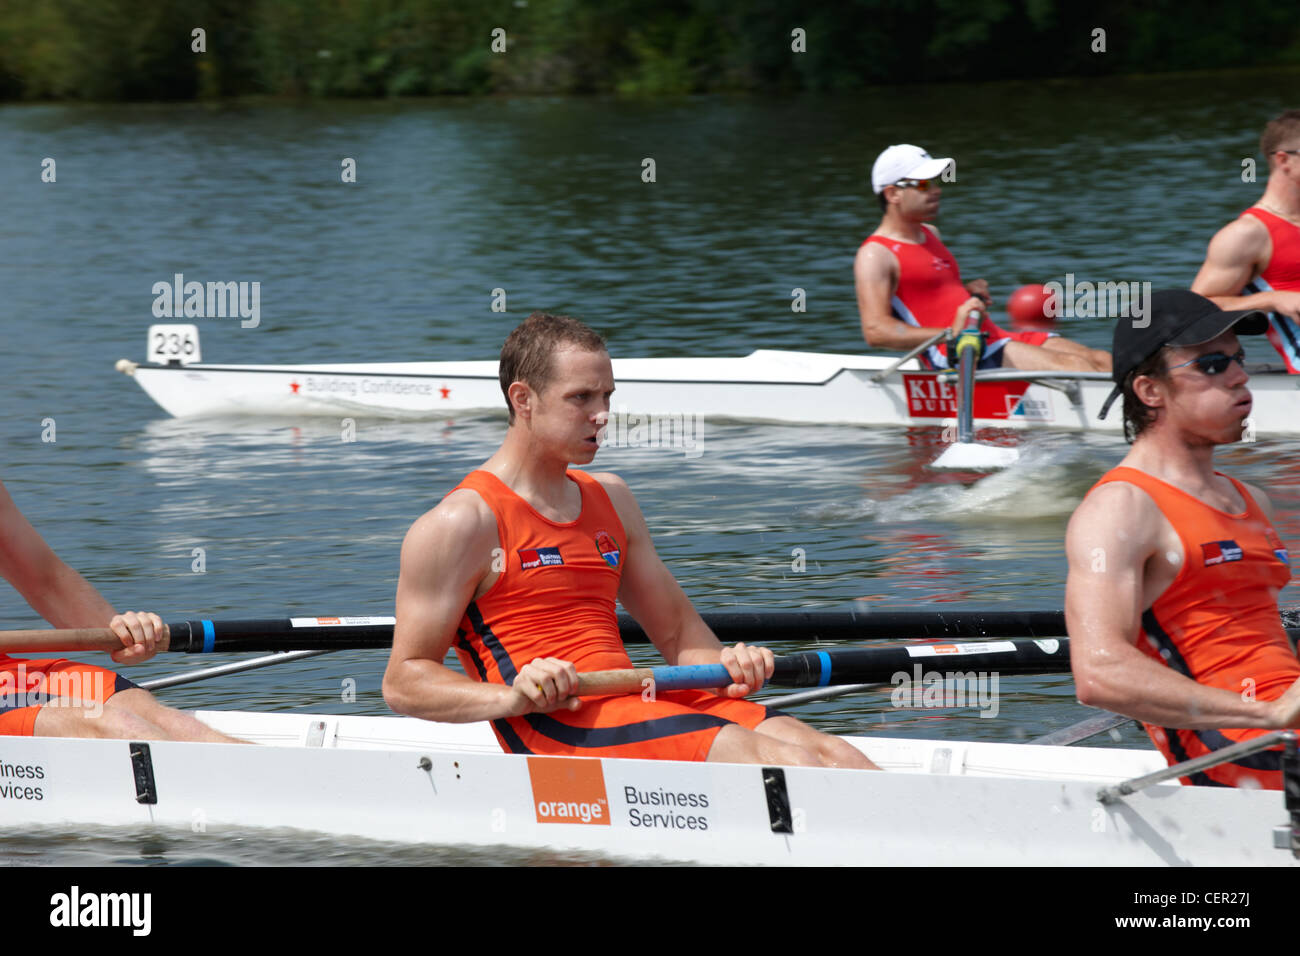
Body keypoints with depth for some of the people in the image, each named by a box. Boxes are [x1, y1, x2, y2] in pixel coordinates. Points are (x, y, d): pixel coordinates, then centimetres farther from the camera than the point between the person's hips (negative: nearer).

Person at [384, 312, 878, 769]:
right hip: (556, 729, -7)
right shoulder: (462, 522, -2)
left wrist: (727, 666, 4)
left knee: (831, 756, -16)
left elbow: (677, 631, 28)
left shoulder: (610, 498, 22)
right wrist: (512, 698, -22)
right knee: (785, 762, -27)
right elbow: (402, 682, -5)